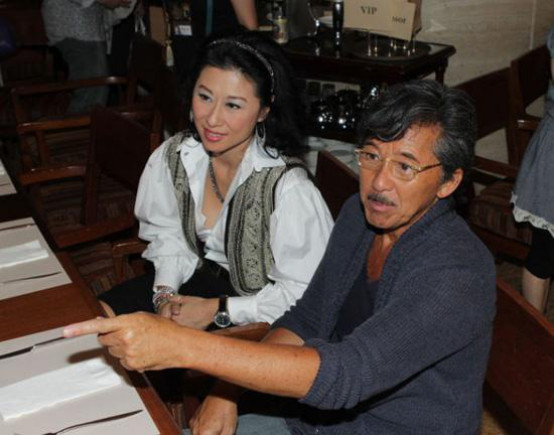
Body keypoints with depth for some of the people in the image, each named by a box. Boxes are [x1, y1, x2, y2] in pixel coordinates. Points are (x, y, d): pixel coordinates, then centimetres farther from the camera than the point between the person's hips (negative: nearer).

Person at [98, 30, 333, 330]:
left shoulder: (288, 188, -29)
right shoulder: (174, 157, -8)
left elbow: (304, 294, -23)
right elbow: (169, 236, 6)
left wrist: (217, 310, -21)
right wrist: (165, 294, -12)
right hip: (204, 277, 6)